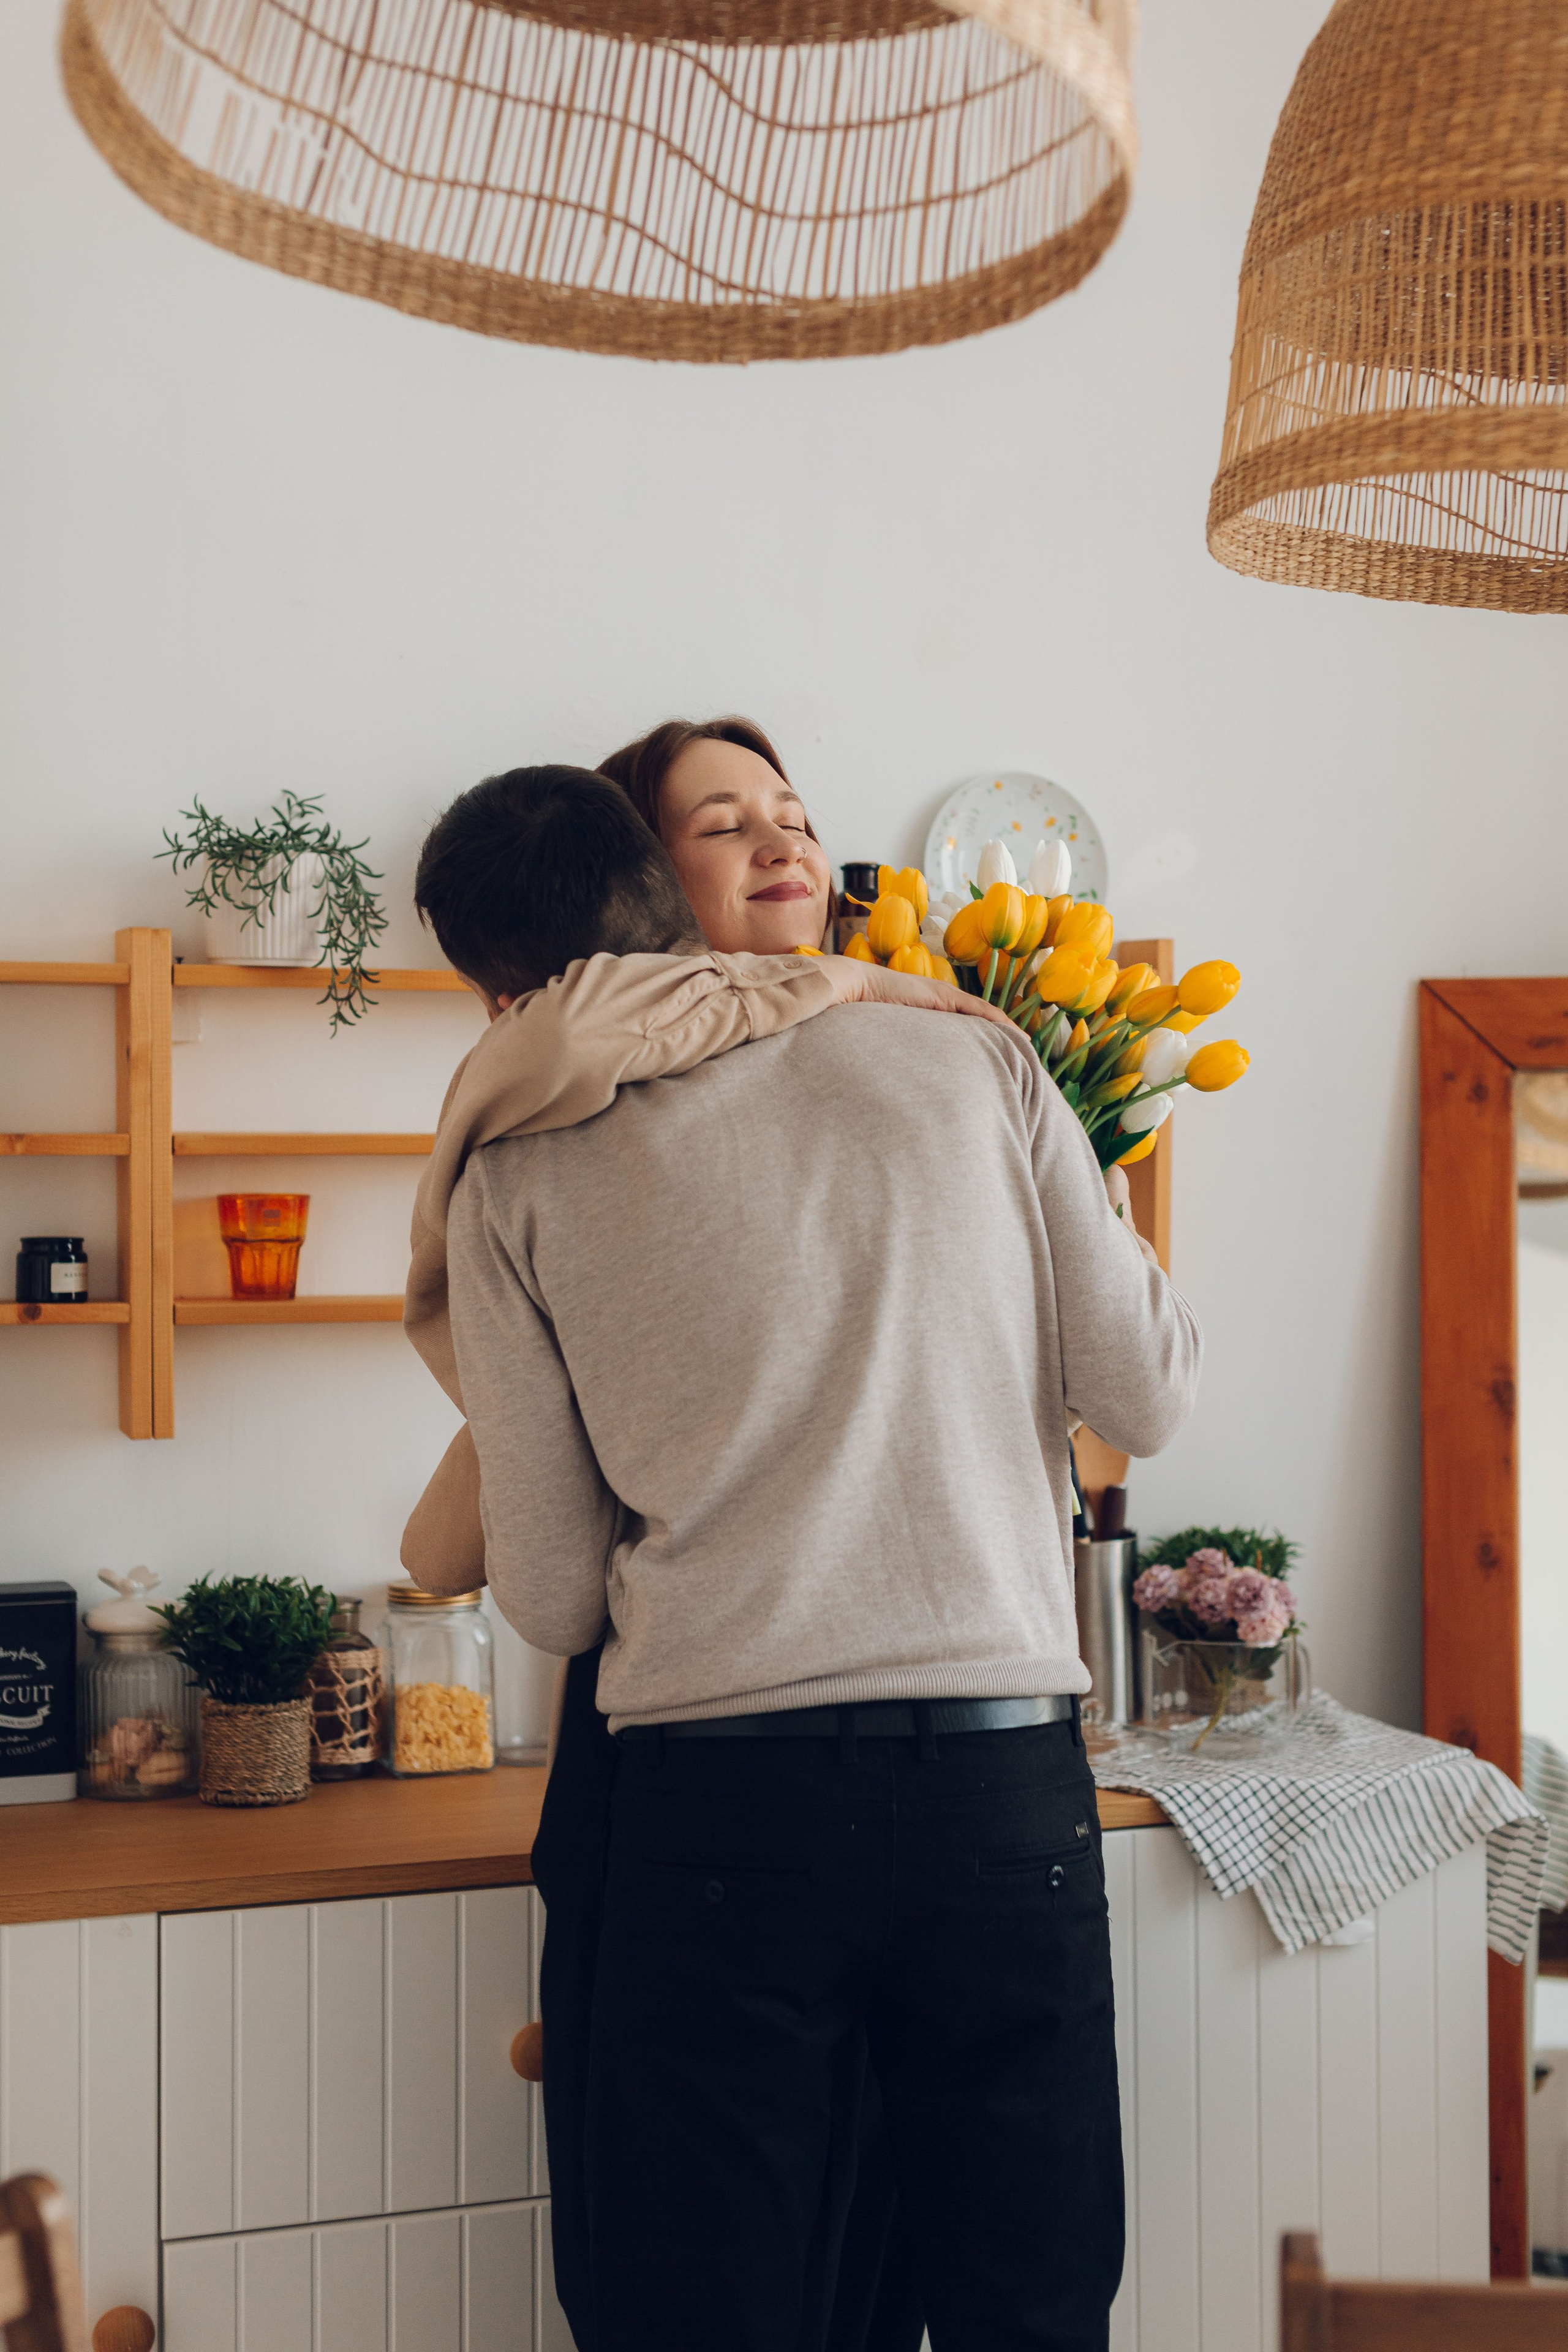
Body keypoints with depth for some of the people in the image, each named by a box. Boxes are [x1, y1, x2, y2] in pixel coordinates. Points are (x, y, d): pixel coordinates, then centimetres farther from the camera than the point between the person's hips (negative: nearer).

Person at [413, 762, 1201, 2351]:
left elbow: (553, 1598, 6)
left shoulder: (517, 1179, 3)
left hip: (717, 1795, -1)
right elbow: (1146, 1399, 6)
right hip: (1006, 1780, 1)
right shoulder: (972, 1056, 4)